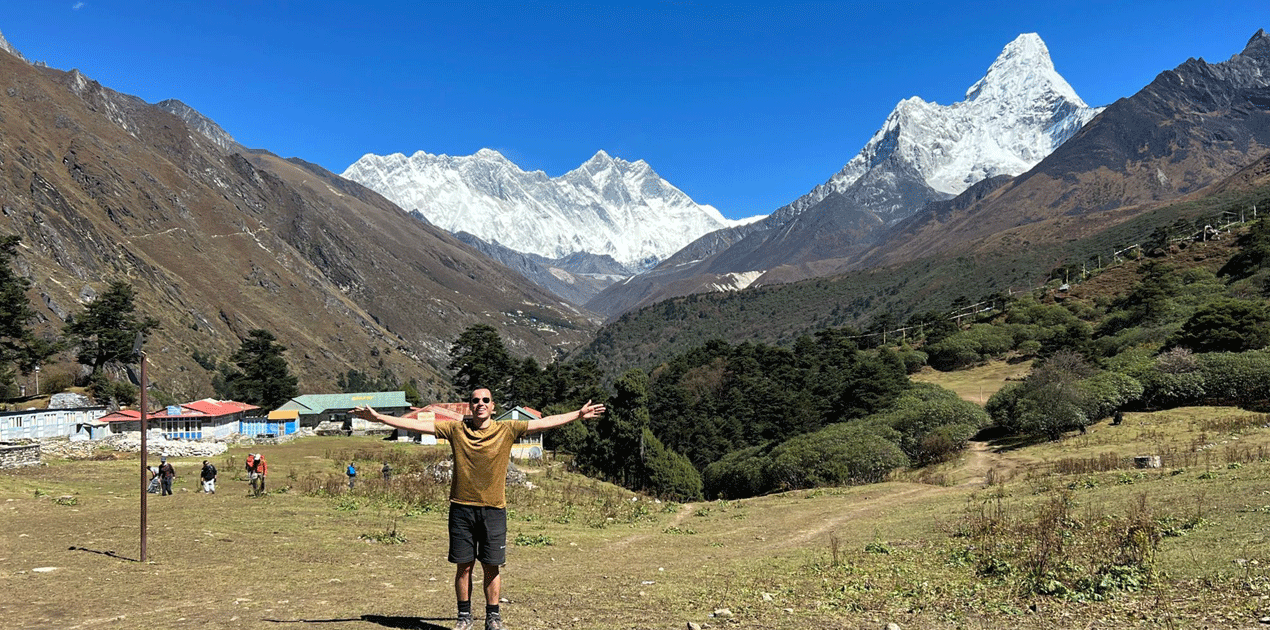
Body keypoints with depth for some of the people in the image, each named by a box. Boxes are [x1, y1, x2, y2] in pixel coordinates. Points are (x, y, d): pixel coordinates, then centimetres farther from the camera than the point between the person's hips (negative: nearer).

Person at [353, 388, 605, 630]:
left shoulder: (507, 430, -1)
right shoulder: (456, 429, 1)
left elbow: (545, 423, -1)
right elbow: (416, 424, 0)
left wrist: (579, 415, -3)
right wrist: (379, 417, -3)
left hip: (493, 510, 0)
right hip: (462, 508, 1)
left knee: (492, 567, 5)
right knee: (463, 566, 7)